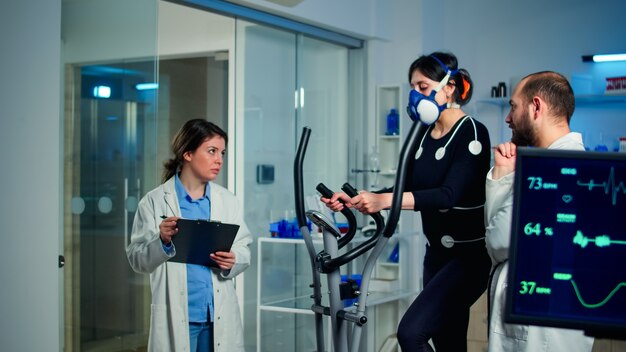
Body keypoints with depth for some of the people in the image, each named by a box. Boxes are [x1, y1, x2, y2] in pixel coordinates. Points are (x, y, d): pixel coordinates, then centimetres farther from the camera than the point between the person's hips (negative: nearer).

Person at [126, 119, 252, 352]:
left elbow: (244, 250, 8)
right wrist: (162, 242, -20)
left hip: (220, 316, 3)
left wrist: (232, 261, -13)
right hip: (175, 317, -3)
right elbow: (137, 260, -3)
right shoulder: (155, 202, -3)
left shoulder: (227, 201, 7)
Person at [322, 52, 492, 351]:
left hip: (471, 254, -8)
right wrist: (352, 200, -7)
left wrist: (384, 200, -39)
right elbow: (404, 189, 9)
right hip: (437, 252, 8)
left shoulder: (472, 133, -15)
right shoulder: (422, 136, 7)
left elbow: (449, 194, -28)